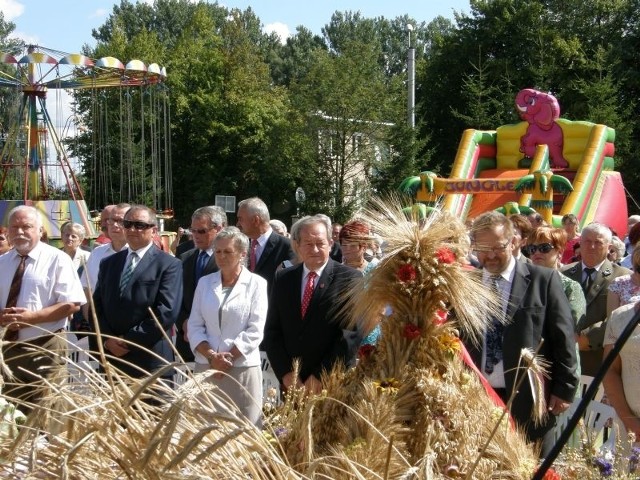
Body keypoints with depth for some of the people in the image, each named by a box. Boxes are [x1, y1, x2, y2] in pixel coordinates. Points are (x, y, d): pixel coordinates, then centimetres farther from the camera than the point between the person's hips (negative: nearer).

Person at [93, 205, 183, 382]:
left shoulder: (169, 265, -3)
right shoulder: (108, 263, 16)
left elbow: (167, 311, -13)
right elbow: (97, 306, 12)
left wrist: (129, 340, -13)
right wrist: (107, 339, -5)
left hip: (150, 361, -5)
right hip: (111, 359, 5)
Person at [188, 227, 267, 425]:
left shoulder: (256, 284, 0)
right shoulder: (205, 282, 11)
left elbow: (255, 330, -5)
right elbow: (195, 326, 7)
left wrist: (228, 357, -12)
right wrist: (211, 356, -8)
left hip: (243, 369, -3)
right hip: (205, 367, 3)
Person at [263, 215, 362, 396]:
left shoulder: (349, 278, -6)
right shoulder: (283, 279, 8)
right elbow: (272, 331, 8)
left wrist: (320, 376, -11)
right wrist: (286, 374, -4)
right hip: (290, 383, 4)